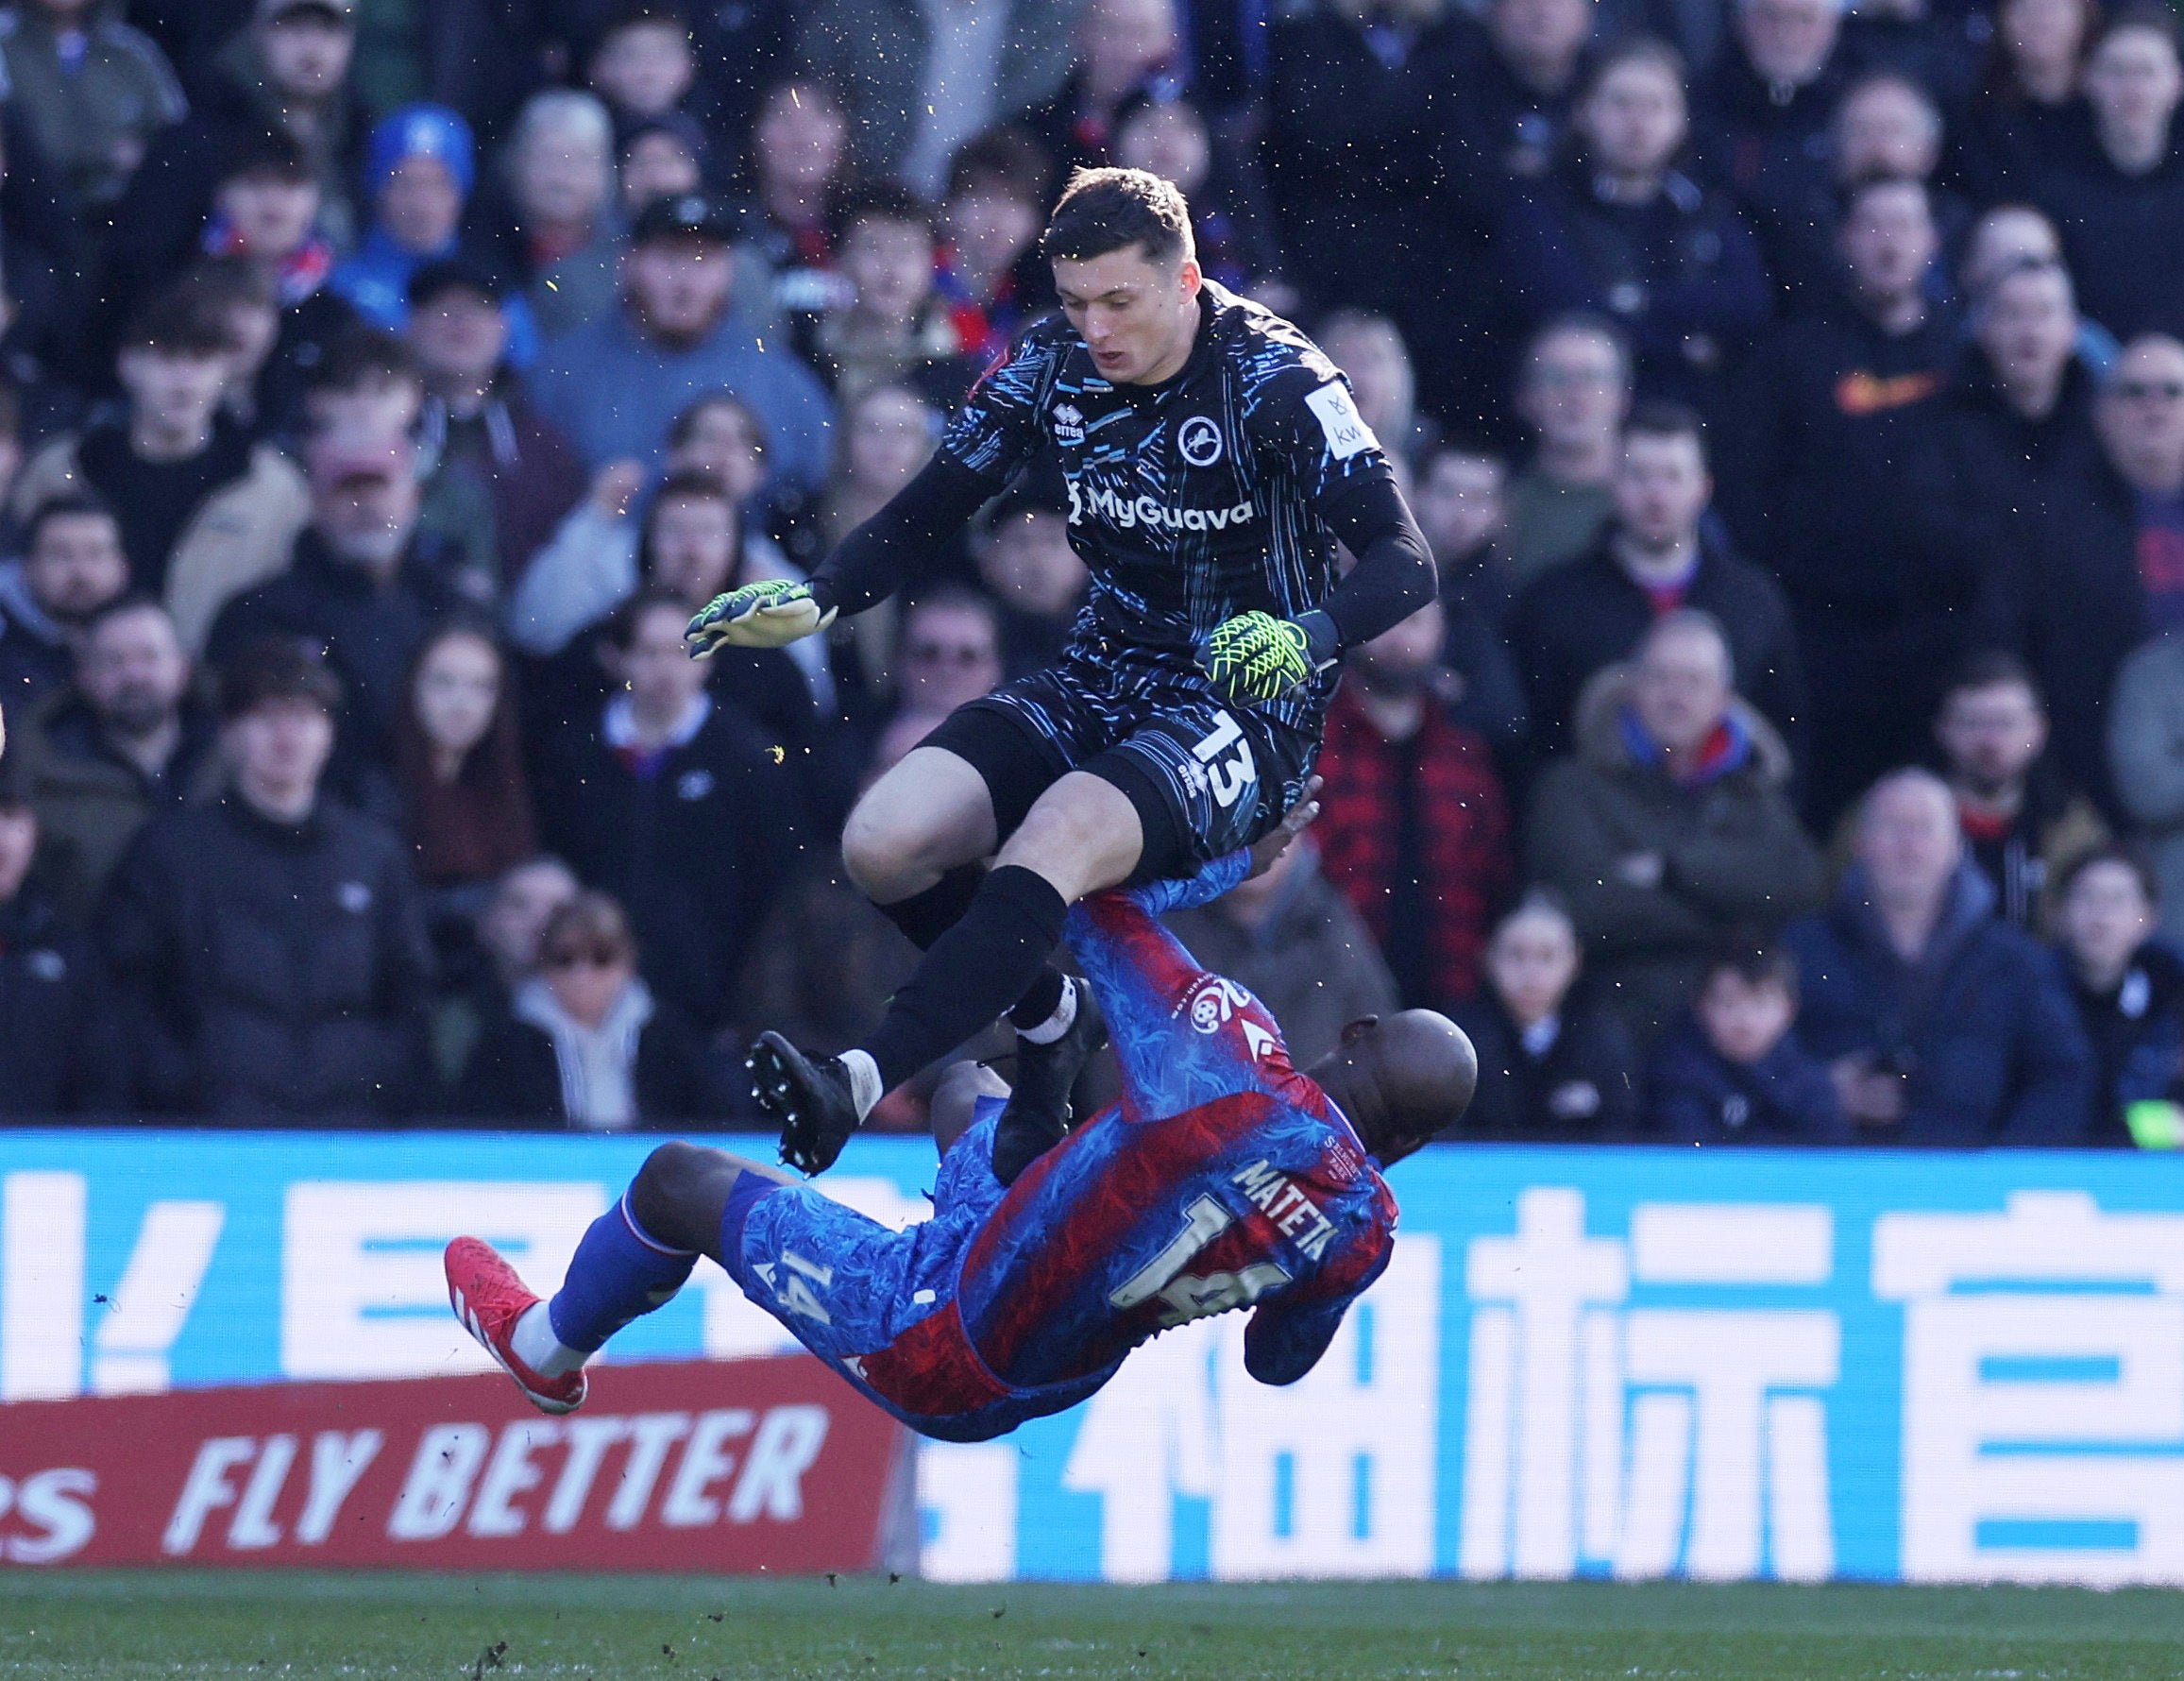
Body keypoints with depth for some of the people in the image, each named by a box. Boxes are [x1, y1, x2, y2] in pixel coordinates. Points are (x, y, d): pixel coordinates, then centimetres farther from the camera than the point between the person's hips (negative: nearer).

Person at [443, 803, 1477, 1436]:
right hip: (1063, 1384, 7)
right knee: (968, 1087, 30)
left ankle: (546, 1348, 46)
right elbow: (1279, 1361, 3)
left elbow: (1091, 901, -20)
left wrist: (1235, 864, -6)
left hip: (929, 1355, -7)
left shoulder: (1231, 1075, -36)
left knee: (681, 1178, 18)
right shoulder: (1366, 1232, -19)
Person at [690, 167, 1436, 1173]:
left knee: (1052, 844, -34)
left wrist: (1308, 635, -42)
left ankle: (858, 1085, -46)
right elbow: (927, 512, 9)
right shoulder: (1054, 367, 0)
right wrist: (814, 602, -9)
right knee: (882, 845, -14)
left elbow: (1404, 560, -22)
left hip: (1246, 707, -6)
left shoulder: (1271, 380, -16)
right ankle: (1047, 1023, 13)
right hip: (1106, 679, 6)